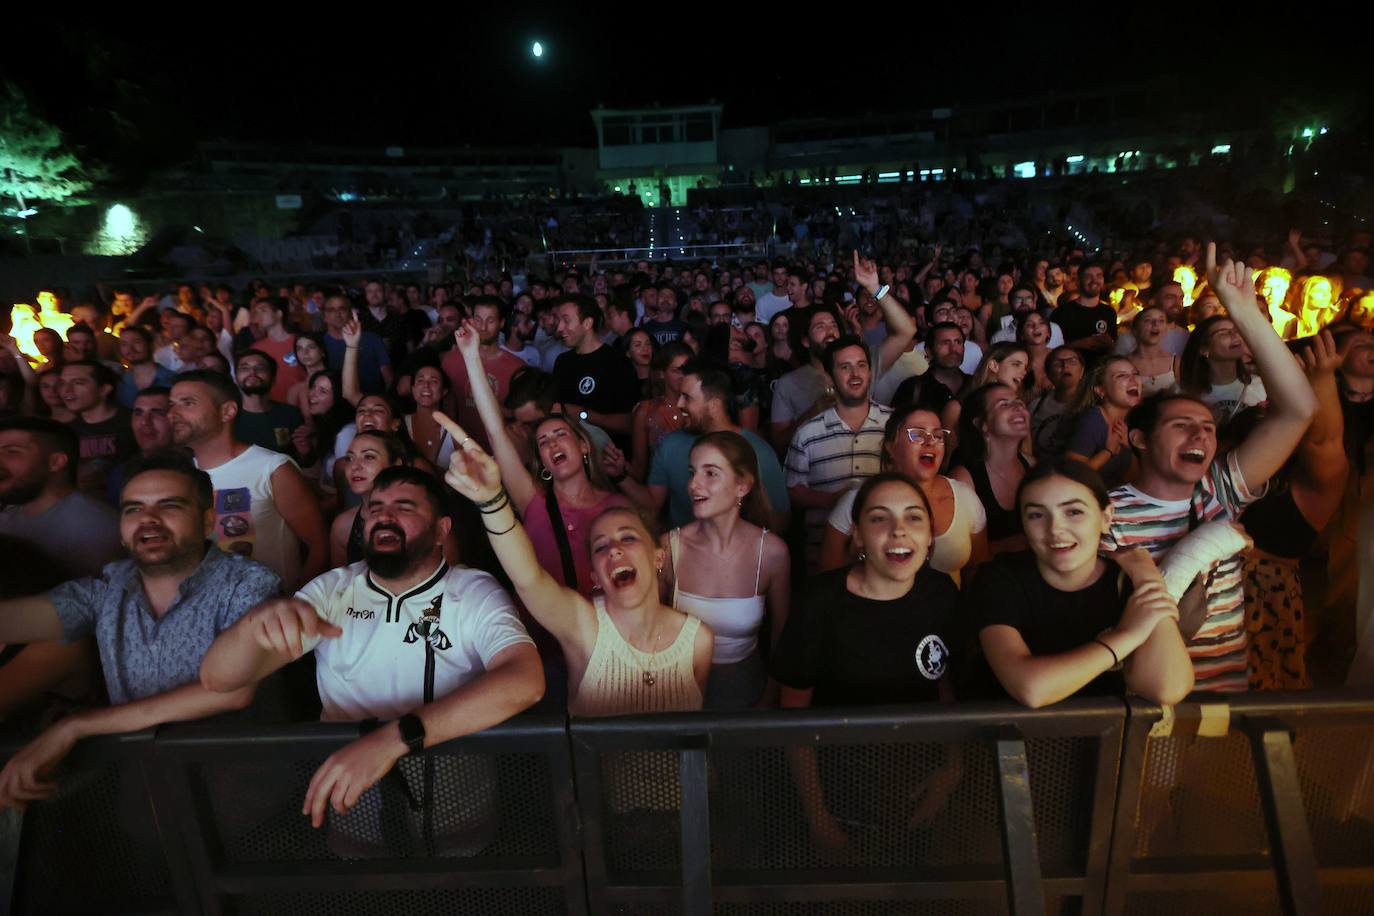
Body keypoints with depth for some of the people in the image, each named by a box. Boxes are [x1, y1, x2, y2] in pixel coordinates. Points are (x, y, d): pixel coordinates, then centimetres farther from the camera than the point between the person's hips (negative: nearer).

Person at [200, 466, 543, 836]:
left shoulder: (476, 594, -9)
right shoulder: (331, 590, 3)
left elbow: (524, 681, -28)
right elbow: (217, 679, -3)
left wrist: (394, 738, -38)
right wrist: (258, 621, -26)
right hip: (343, 801, 2)